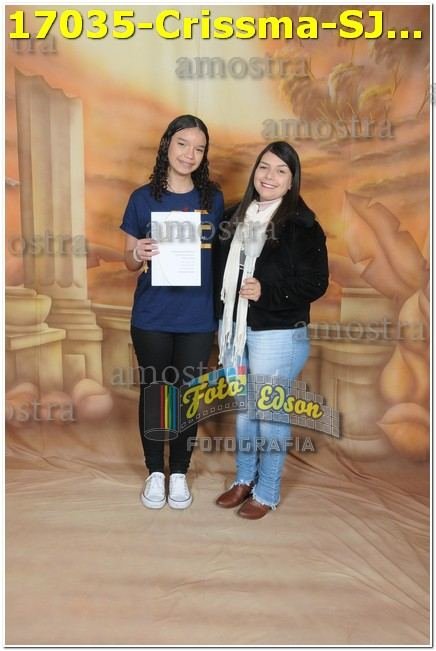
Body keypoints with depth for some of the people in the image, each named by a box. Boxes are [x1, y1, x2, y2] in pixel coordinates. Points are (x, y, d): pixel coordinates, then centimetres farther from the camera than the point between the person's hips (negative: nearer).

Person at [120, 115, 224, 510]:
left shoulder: (213, 198, 2)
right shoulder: (143, 198, -1)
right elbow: (130, 261, 4)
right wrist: (138, 255, -20)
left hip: (198, 318, 1)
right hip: (152, 318, 0)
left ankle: (180, 473, 29)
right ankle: (155, 472, 29)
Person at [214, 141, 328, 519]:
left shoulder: (302, 224, -10)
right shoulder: (237, 218, 9)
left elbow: (316, 283, -13)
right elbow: (221, 269, 13)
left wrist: (267, 290, -23)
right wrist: (221, 321, 5)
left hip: (277, 334, -6)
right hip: (234, 328, 6)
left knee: (270, 413, 6)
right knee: (242, 408, 17)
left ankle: (267, 493, 25)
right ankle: (244, 479, 36)